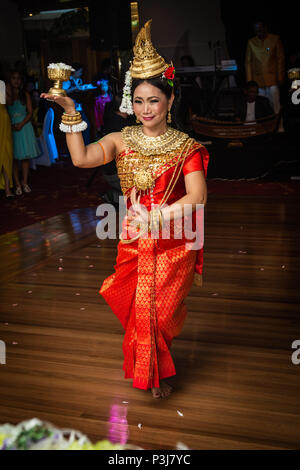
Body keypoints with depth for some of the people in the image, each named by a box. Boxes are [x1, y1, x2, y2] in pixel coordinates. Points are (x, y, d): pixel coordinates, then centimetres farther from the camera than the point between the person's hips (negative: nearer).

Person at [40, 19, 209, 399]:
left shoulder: (185, 147, -7)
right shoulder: (122, 141, 0)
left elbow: (197, 197, -17)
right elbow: (81, 159, -14)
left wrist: (153, 216, -26)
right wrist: (70, 113, -18)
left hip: (173, 243, -2)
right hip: (134, 241, 2)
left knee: (162, 310, 10)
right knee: (138, 309, 11)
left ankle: (155, 371, 39)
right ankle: (154, 374, 37)